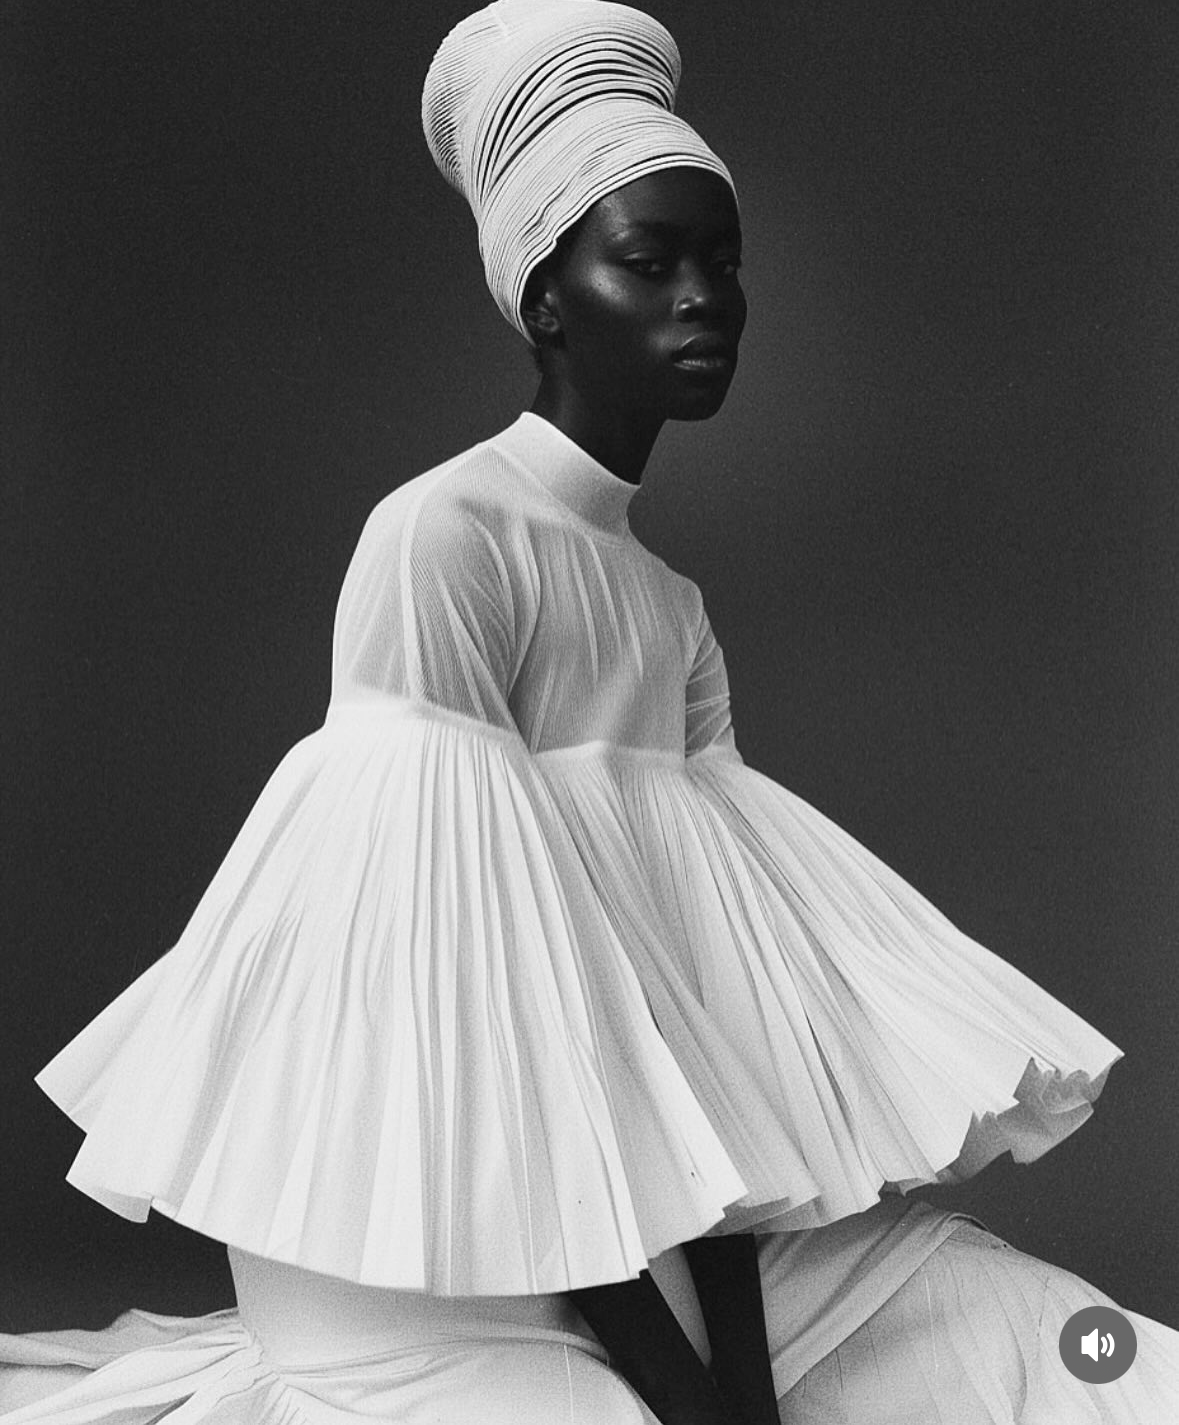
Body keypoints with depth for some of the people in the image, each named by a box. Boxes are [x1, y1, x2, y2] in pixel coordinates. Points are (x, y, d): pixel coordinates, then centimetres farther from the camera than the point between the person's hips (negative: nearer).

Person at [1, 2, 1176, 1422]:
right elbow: (467, 1001, -18)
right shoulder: (437, 539, -13)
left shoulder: (674, 607, 10)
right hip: (435, 1253, -7)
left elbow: (708, 984, 1)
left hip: (686, 1233, 7)